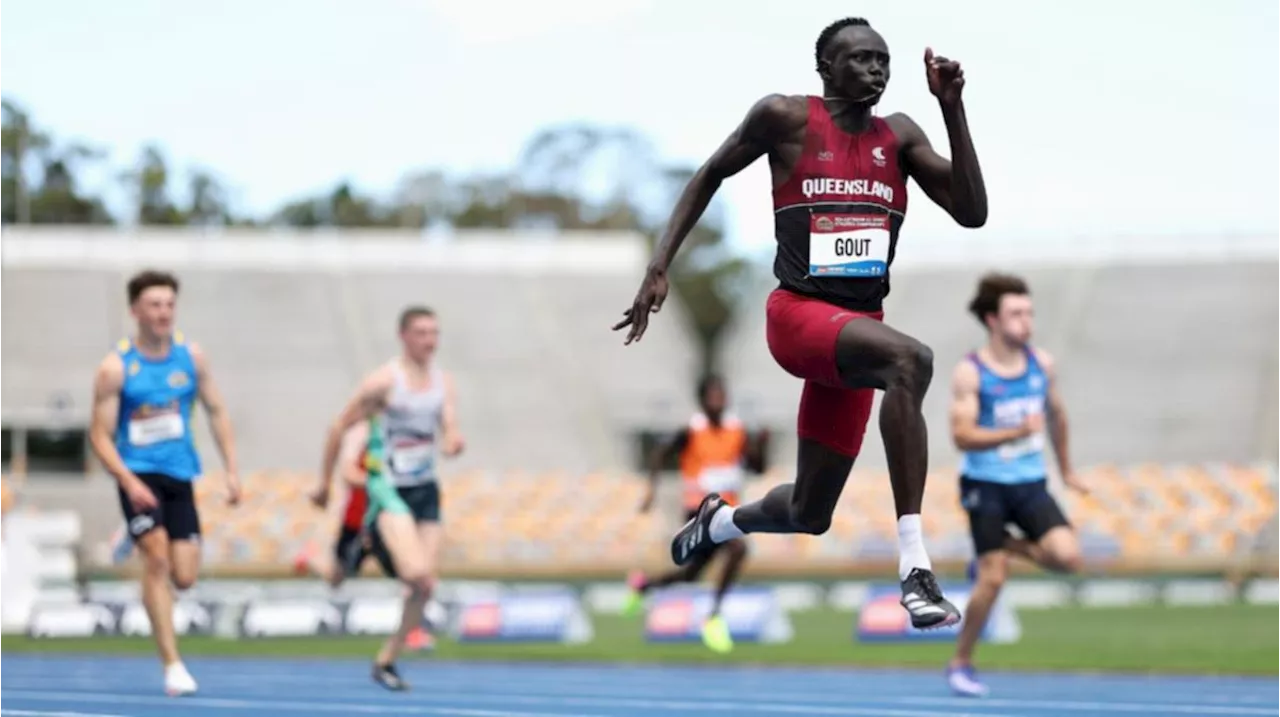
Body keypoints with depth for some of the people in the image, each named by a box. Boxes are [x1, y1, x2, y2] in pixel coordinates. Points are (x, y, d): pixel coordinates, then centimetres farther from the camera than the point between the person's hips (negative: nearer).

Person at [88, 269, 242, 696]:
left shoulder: (191, 357, 3)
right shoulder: (116, 368, -8)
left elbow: (216, 412, 12)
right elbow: (100, 435, -8)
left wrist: (231, 469, 3)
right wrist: (129, 481, -21)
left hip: (179, 475, 4)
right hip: (138, 474, -4)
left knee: (184, 577, -1)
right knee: (157, 556, -21)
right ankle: (172, 665, -17)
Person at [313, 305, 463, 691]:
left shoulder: (444, 382, 6)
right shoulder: (384, 381, -11)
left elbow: (450, 430, 1)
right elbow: (340, 426, -5)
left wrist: (453, 442, -25)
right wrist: (325, 482, 0)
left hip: (426, 488, 6)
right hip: (388, 487, -6)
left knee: (426, 585, 2)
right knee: (416, 570, -26)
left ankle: (386, 660, 15)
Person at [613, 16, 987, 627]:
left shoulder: (899, 136, 8)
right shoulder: (786, 118, -2)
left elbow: (972, 212, -1)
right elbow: (710, 176, 11)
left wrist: (953, 109, -8)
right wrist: (659, 268, 4)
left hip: (857, 325, 6)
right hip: (799, 312, -6)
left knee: (810, 516, 12)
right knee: (910, 360, -37)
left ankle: (718, 522, 49)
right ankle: (915, 570, -42)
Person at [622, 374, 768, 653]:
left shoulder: (737, 430, 1)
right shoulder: (692, 432, -12)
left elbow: (757, 467, 2)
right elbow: (660, 454, -3)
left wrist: (760, 446, -17)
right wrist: (652, 487, -15)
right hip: (701, 510, -6)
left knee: (691, 574, 18)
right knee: (738, 547, -30)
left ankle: (643, 584, 47)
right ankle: (714, 617, -19)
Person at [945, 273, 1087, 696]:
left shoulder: (1042, 364, 4)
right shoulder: (970, 374, -11)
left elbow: (1055, 414, 21)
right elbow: (962, 436, -18)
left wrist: (1066, 468, 29)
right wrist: (1017, 432, -30)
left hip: (1030, 484, 4)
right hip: (986, 486, -4)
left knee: (1067, 557, -16)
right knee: (992, 580, -7)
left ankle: (1007, 547, 16)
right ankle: (961, 664, 14)